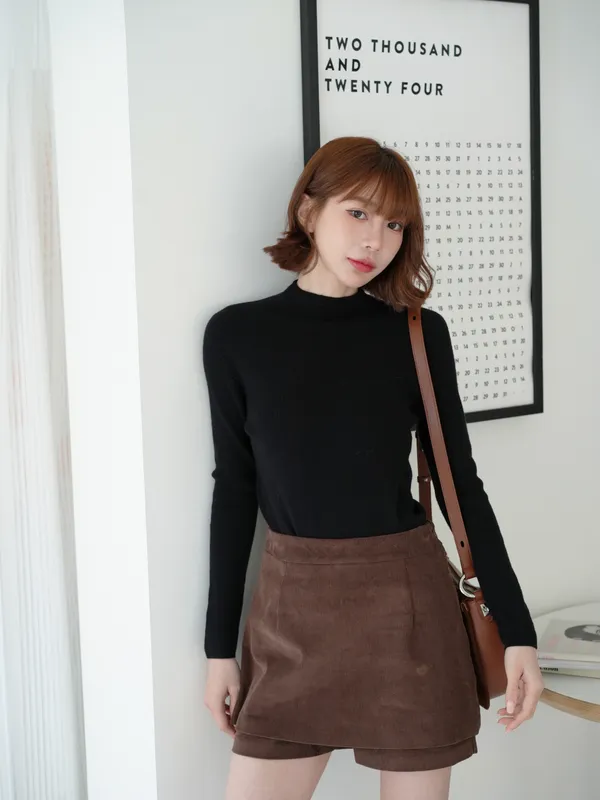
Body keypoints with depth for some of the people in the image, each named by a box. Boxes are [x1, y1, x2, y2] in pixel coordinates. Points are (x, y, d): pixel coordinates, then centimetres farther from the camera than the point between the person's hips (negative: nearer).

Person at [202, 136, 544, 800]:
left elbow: (459, 481, 3)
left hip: (407, 601, 0)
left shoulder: (419, 334, -1)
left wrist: (517, 630, 0)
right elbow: (234, 488, 5)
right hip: (291, 603, 1)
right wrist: (220, 645, 5)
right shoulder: (236, 334, 1)